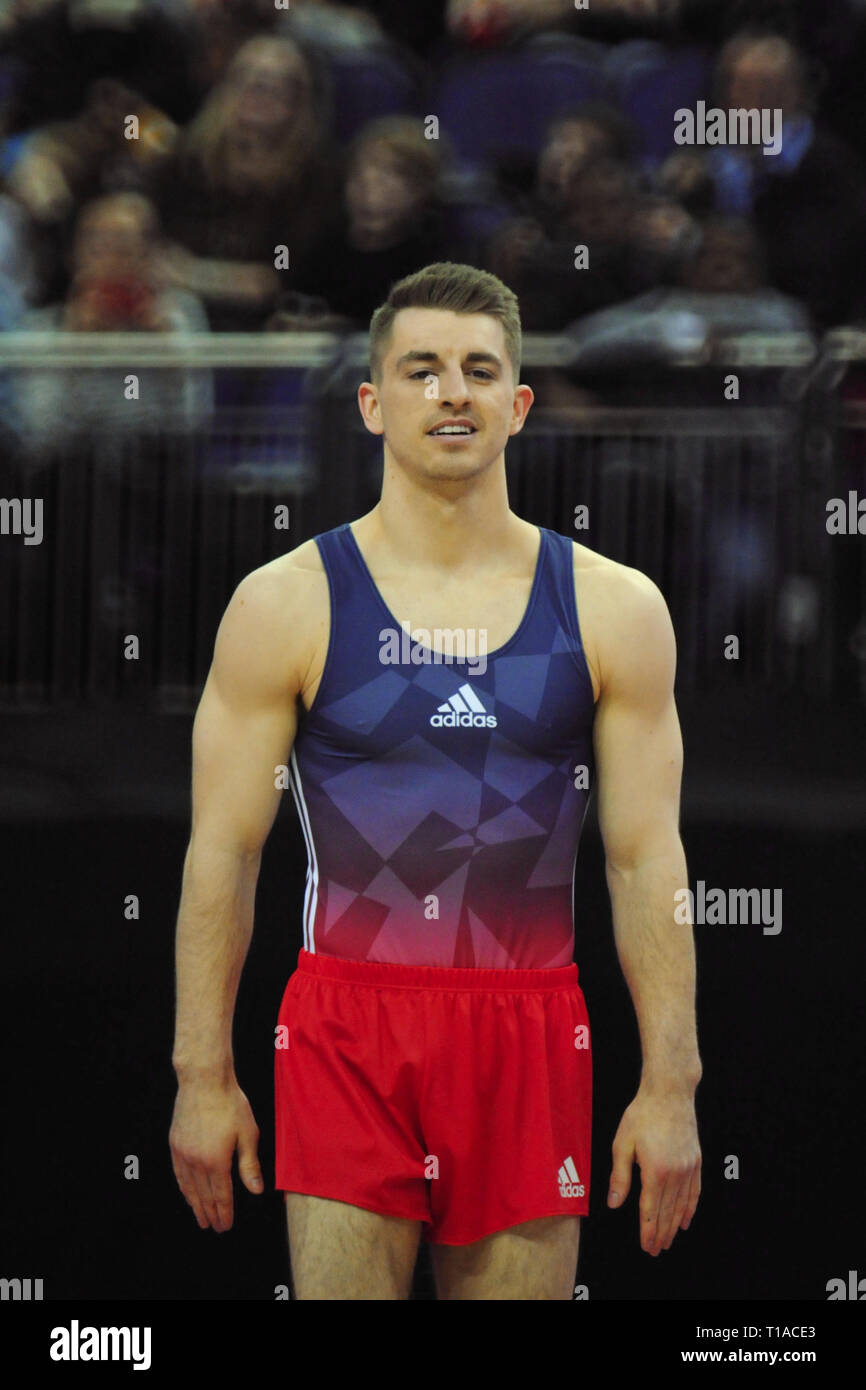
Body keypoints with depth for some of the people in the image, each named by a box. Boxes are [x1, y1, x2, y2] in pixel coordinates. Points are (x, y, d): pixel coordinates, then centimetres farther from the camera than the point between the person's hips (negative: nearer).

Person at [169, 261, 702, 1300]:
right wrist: (203, 1074, -3)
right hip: (348, 1028, -1)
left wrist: (671, 1086, -1)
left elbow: (648, 862, 4)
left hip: (529, 1038, 2)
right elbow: (222, 853, 1)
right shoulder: (285, 605, 0)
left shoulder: (614, 609, 4)